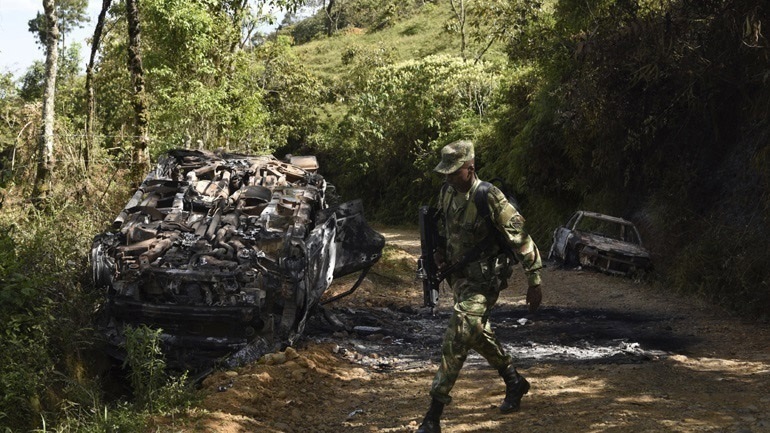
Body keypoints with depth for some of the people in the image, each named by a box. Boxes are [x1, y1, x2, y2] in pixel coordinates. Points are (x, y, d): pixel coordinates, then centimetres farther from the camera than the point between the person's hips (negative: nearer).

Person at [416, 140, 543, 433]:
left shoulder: (489, 198, -21)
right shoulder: (447, 193, 1)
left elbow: (521, 239, -17)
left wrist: (534, 282, -15)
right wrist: (440, 250, 3)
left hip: (482, 282, -8)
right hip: (458, 275, 8)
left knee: (455, 342, -14)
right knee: (479, 335, 21)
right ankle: (515, 383, 43)